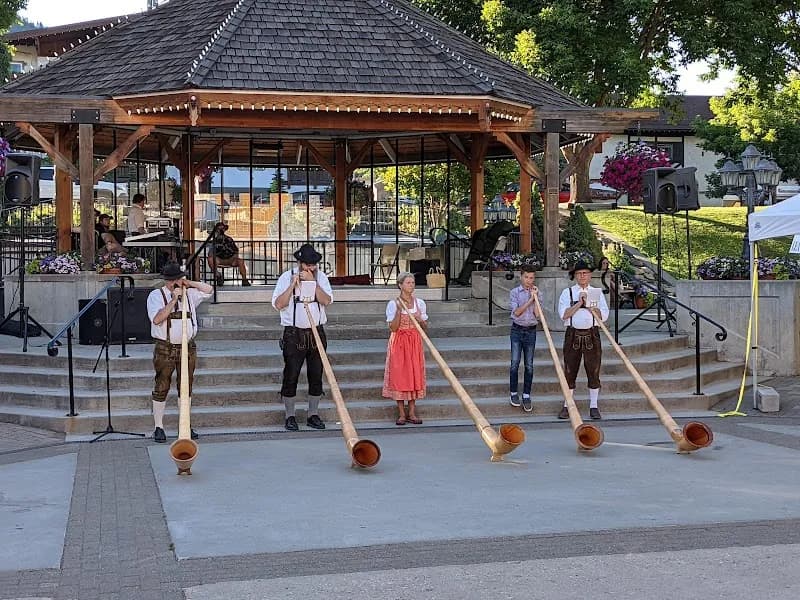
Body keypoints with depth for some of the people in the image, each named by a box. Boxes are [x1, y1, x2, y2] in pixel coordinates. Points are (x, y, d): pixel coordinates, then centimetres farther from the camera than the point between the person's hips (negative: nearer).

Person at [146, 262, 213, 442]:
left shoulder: (189, 294, 11)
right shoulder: (156, 295, -1)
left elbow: (208, 290, 9)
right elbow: (156, 319, -15)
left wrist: (189, 283, 2)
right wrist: (173, 300, -17)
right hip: (165, 348, -4)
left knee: (186, 387, 8)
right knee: (161, 387, -1)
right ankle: (158, 428, 5)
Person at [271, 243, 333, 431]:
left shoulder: (321, 277, 4)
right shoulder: (286, 277, -3)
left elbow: (326, 300, -9)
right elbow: (278, 304, -11)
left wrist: (312, 282, -16)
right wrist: (293, 285, -17)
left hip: (316, 332, 3)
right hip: (294, 333, -3)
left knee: (316, 375, 7)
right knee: (291, 375, -1)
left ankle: (313, 415, 18)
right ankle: (290, 417, 9)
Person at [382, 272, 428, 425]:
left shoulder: (419, 303, 4)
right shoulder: (393, 304, -5)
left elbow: (425, 328, 7)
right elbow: (393, 328, -11)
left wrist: (420, 319, -13)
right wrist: (399, 311, -20)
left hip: (415, 343, 3)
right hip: (399, 343, -3)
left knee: (415, 375, 1)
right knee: (399, 376, -3)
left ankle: (412, 413, 8)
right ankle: (401, 414, 4)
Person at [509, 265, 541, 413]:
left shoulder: (537, 293, 5)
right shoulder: (514, 293, 0)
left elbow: (537, 314, -5)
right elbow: (516, 312, -12)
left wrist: (535, 297, -10)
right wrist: (530, 299, -16)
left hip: (531, 331, 2)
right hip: (517, 330, -2)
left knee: (529, 365, 2)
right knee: (515, 363, -3)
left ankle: (526, 395, 8)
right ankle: (514, 393, 9)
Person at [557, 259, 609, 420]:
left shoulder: (597, 293, 10)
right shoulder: (567, 293, 7)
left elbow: (603, 315, -1)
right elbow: (563, 314, -7)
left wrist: (589, 305, -11)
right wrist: (578, 304, -14)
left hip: (592, 334, 1)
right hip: (573, 334, -1)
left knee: (593, 371, 2)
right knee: (569, 371, 2)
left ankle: (594, 407, 10)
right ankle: (567, 406, 9)